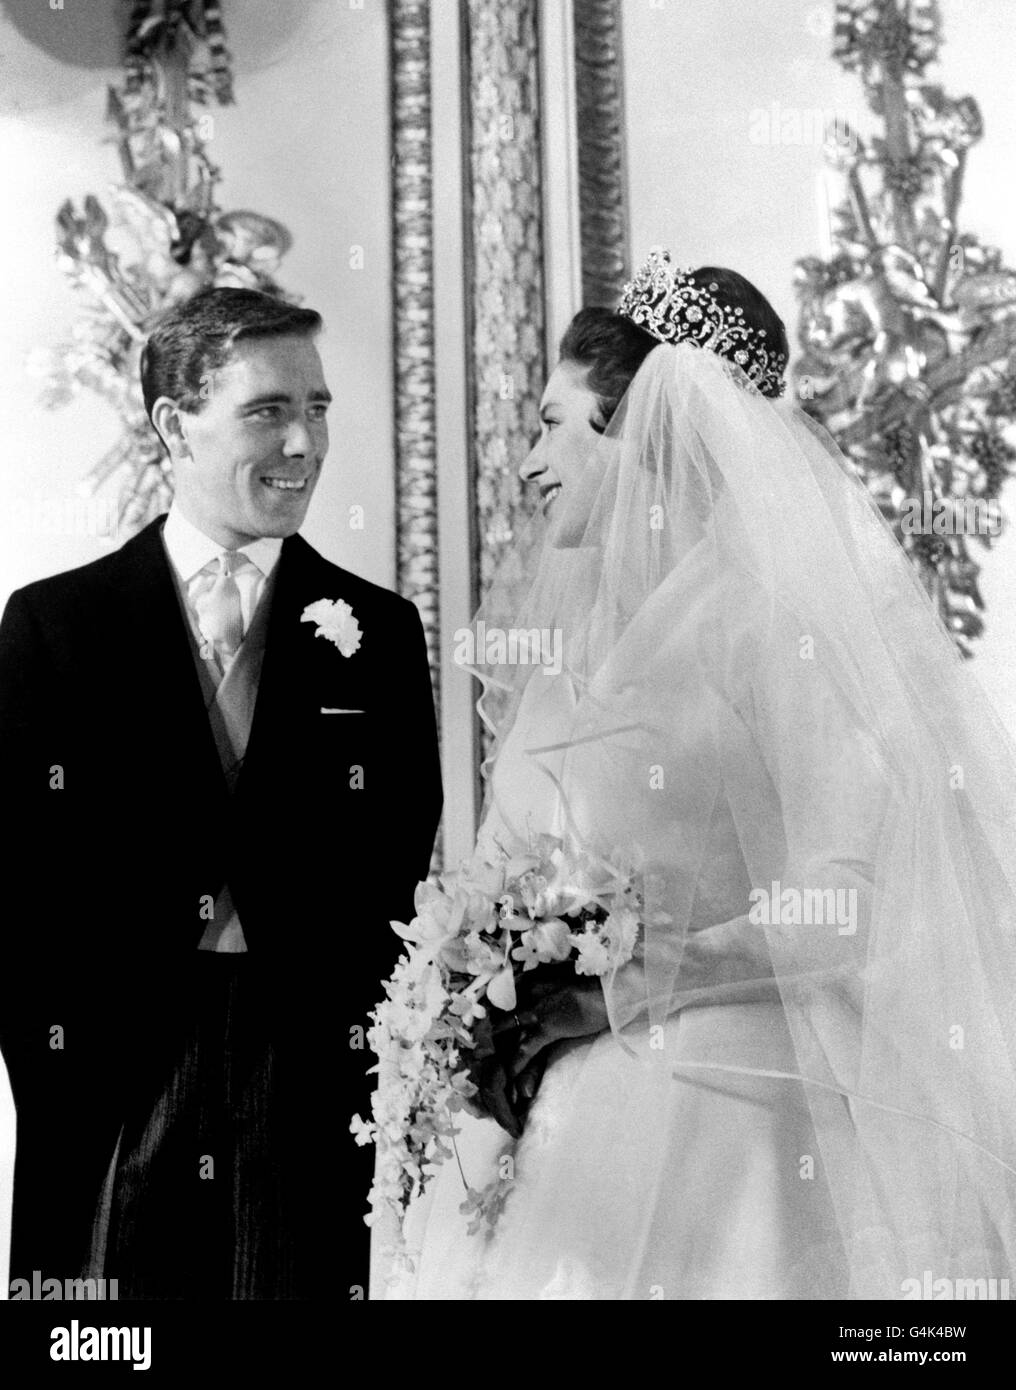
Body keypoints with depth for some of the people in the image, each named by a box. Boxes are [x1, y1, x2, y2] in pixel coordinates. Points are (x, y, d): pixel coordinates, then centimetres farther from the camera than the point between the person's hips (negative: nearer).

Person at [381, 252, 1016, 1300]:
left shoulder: (779, 619, -11)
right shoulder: (566, 634, 9)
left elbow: (856, 901, -17)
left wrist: (617, 989, -15)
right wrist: (491, 1097, -3)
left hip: (721, 1124, -5)